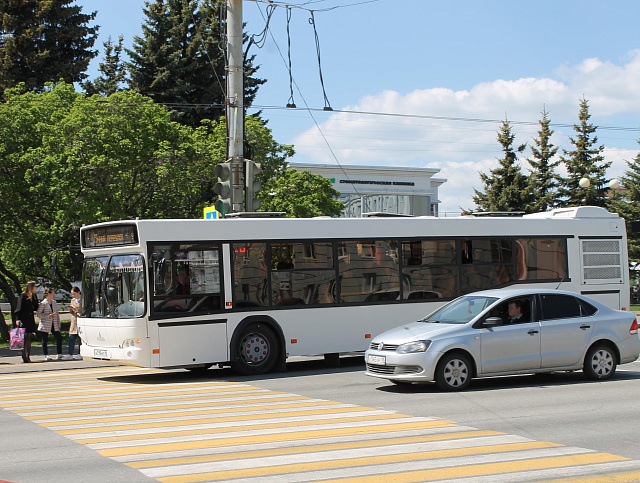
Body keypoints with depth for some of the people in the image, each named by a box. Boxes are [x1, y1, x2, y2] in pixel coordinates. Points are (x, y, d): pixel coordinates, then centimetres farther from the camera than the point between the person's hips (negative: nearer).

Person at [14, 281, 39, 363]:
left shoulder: (34, 296, 12)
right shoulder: (23, 295, -8)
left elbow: (35, 307, 17)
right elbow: (19, 308, -11)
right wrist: (18, 319, -17)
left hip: (30, 319, 7)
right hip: (23, 319, -7)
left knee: (29, 338, 8)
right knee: (24, 338, -6)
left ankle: (28, 357, 10)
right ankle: (24, 357, -6)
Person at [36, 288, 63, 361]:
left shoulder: (54, 303, 12)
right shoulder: (43, 303, -7)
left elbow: (57, 314, 14)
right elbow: (38, 314, -8)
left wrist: (58, 324, 10)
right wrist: (48, 316, -18)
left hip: (54, 325, 5)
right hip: (45, 324, -5)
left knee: (59, 338, -1)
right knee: (45, 340, 1)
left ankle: (59, 354, 7)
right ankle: (46, 355, 9)